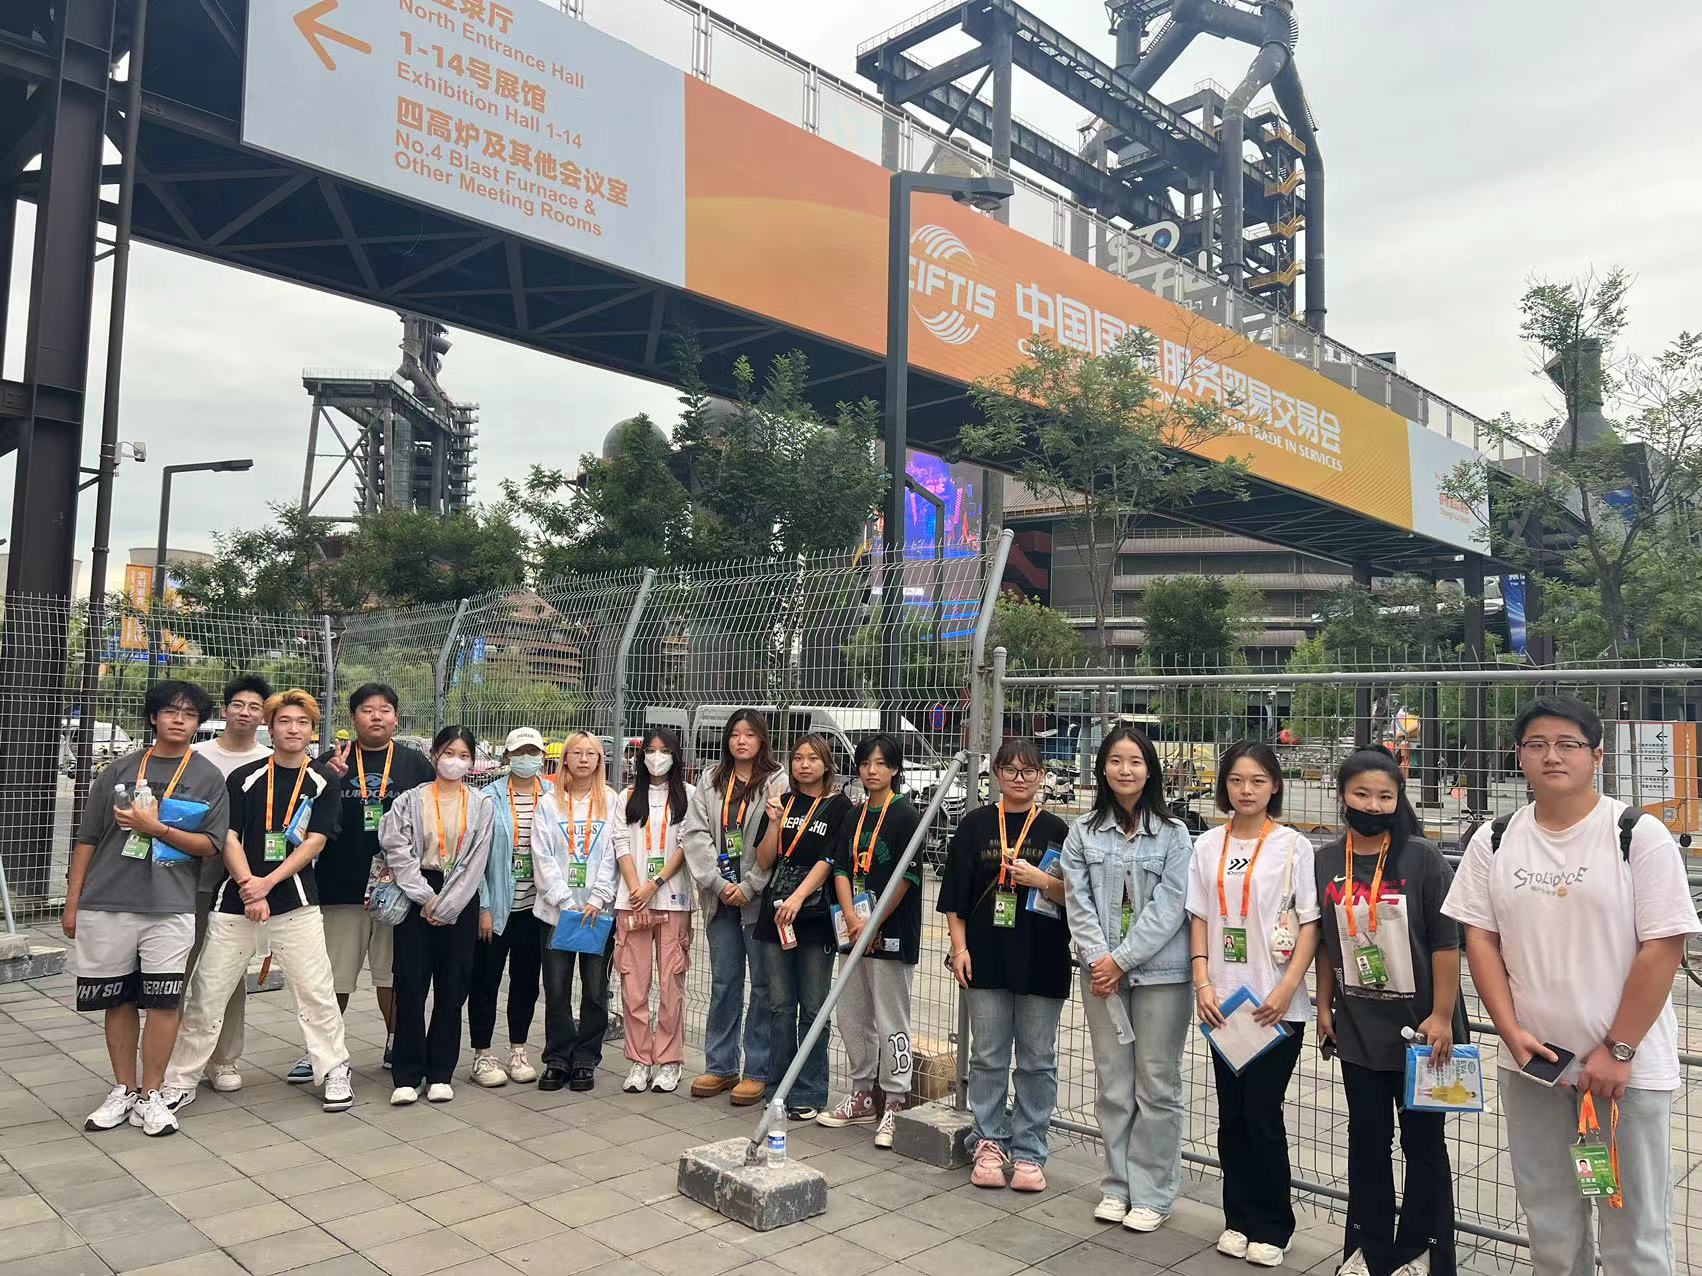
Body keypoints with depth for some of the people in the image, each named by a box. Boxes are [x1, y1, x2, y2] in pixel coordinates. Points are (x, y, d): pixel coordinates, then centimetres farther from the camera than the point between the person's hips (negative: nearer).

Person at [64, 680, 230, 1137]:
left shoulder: (208, 778, 4)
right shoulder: (119, 771, 8)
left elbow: (211, 844, -3)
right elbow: (87, 839, 11)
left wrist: (156, 827, -14)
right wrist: (72, 903, 8)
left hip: (171, 907, -2)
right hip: (105, 905, 2)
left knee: (163, 1000, -3)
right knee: (117, 1000, 9)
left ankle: (151, 1094, 10)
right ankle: (123, 1090, 23)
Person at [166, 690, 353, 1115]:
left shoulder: (323, 784, 3)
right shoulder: (243, 778, 3)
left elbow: (314, 842, -4)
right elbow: (229, 839, -2)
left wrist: (268, 882, -14)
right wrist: (247, 885, -16)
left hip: (296, 902, -1)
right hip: (236, 900, 1)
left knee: (316, 990, 0)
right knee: (207, 992, 6)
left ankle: (335, 1070, 13)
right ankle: (179, 1081, 20)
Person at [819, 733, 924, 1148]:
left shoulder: (906, 816, -9)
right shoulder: (853, 817, 11)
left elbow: (906, 877, -13)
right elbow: (842, 869, 6)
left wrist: (874, 923, -12)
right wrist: (851, 918, -8)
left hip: (892, 932, -7)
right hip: (855, 931, 7)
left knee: (891, 1021, 0)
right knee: (852, 1016, 14)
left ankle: (893, 1105, 11)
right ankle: (863, 1096, 28)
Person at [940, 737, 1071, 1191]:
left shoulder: (1056, 830, 3)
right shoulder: (976, 826, 4)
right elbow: (955, 894, 4)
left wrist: (1044, 881, -14)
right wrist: (959, 947, -3)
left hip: (1042, 962, 0)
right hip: (987, 958, 0)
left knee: (1037, 1060, 7)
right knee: (988, 1057, 8)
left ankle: (1029, 1153, 19)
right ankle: (989, 1145, 22)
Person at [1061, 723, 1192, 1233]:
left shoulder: (1172, 833, -4)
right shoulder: (1084, 831, 4)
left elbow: (1168, 907, -9)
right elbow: (1078, 901, 0)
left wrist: (1122, 959, -12)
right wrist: (1098, 958, -10)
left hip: (1160, 971, -2)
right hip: (1103, 971, 3)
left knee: (1157, 1084, 4)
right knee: (1113, 1082, 11)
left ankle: (1152, 1194, 16)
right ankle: (1117, 1185, 24)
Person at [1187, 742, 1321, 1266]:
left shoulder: (1293, 846, -4)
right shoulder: (1208, 845, 5)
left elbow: (1310, 923, -6)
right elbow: (1199, 918, 7)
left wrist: (1287, 989, -14)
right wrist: (1202, 982, -3)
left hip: (1277, 1005, -3)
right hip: (1223, 1001, 4)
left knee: (1263, 1115, 1)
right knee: (1231, 1114, 11)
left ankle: (1271, 1227, 18)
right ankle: (1239, 1218, 25)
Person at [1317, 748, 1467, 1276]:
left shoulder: (1422, 857, -11)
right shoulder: (1326, 862, 0)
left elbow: (1446, 942, -11)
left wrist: (1441, 1016, -13)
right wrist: (1324, 1007, 9)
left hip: (1418, 1025, -3)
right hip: (1358, 1027, 3)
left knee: (1423, 1142, 10)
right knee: (1366, 1139, 14)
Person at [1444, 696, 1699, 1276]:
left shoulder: (1640, 835, -8)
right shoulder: (1494, 841, 3)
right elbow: (1480, 939, 5)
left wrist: (1618, 1051, -13)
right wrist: (1512, 1032, -6)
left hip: (1628, 1065, -3)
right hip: (1530, 1061, 3)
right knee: (1549, 1224, 15)